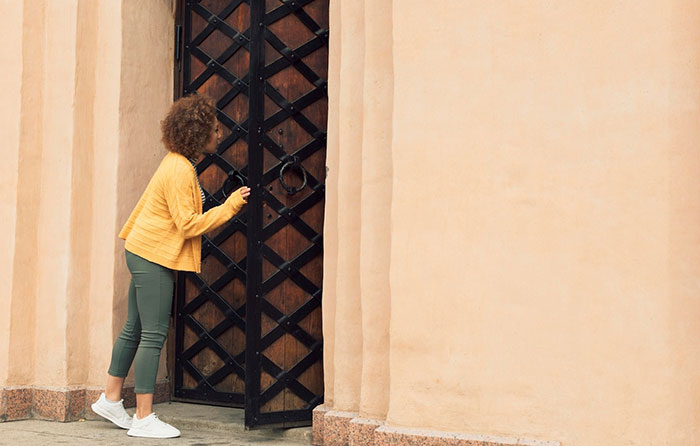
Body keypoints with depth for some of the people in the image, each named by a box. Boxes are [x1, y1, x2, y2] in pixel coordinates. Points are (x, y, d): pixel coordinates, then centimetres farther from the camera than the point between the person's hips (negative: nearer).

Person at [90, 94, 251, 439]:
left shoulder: (178, 163, 11)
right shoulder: (179, 171, -20)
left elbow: (148, 199, 21)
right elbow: (188, 224, -23)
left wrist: (133, 233, 32)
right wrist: (230, 206, -20)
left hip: (144, 254, 10)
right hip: (154, 257, -10)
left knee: (134, 330, 17)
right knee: (153, 336, -7)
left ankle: (110, 399, 27)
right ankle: (144, 419, -2)